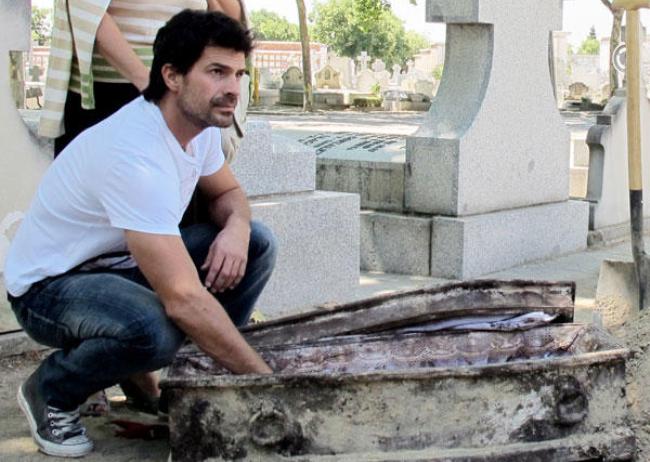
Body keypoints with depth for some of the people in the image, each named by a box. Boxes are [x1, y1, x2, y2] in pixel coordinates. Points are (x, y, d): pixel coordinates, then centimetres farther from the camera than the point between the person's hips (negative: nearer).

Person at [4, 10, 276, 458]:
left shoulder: (200, 123, -7)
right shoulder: (134, 154, -34)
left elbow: (229, 192, 13)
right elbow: (183, 299, -37)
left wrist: (235, 227, -14)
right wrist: (265, 377, -30)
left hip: (123, 263, 8)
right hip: (50, 285, -8)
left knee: (257, 244, -7)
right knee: (155, 329, -38)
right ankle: (52, 391, -6)